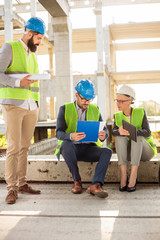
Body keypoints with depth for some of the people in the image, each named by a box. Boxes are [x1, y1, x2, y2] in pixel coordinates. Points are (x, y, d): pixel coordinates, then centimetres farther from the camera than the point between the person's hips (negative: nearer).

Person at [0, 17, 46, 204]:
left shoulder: (31, 55, 19)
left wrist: (36, 106, 15)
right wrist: (19, 82, -27)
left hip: (30, 106, 7)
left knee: (24, 146, 6)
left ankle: (22, 183, 13)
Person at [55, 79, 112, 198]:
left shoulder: (95, 109, 8)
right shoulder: (65, 109, -1)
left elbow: (104, 130, 1)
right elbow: (59, 133, -12)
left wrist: (103, 135, -26)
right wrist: (71, 136, -36)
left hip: (89, 149, 2)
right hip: (71, 148, -2)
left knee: (107, 152, -26)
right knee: (66, 144, -36)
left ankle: (95, 185, -39)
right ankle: (77, 181, -21)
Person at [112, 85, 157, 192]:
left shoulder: (141, 112, -9)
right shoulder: (118, 116, 1)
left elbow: (147, 133, -20)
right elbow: (114, 132, -16)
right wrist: (119, 131, -41)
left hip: (145, 151, -2)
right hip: (129, 152, 2)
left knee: (137, 136, -33)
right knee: (120, 137, -27)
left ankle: (133, 178, -40)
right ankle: (123, 175, -35)